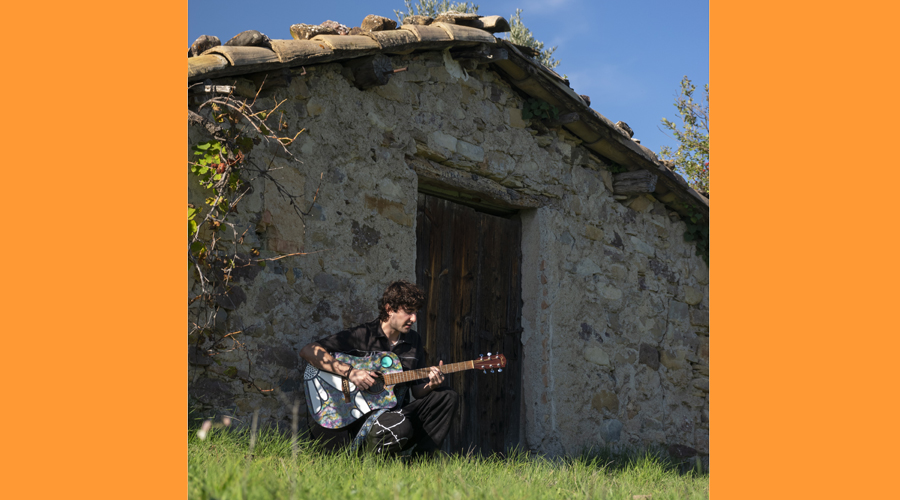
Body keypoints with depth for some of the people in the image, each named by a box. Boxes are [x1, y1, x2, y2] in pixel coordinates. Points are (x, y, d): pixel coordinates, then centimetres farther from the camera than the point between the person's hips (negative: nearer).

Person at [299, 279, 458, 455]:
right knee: (400, 427, -38)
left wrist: (429, 386, -10)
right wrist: (350, 372, -24)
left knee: (447, 397, -7)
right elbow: (308, 351, -16)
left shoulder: (414, 340, 11)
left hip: (396, 411, 7)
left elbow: (416, 390, 14)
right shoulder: (361, 335, -8)